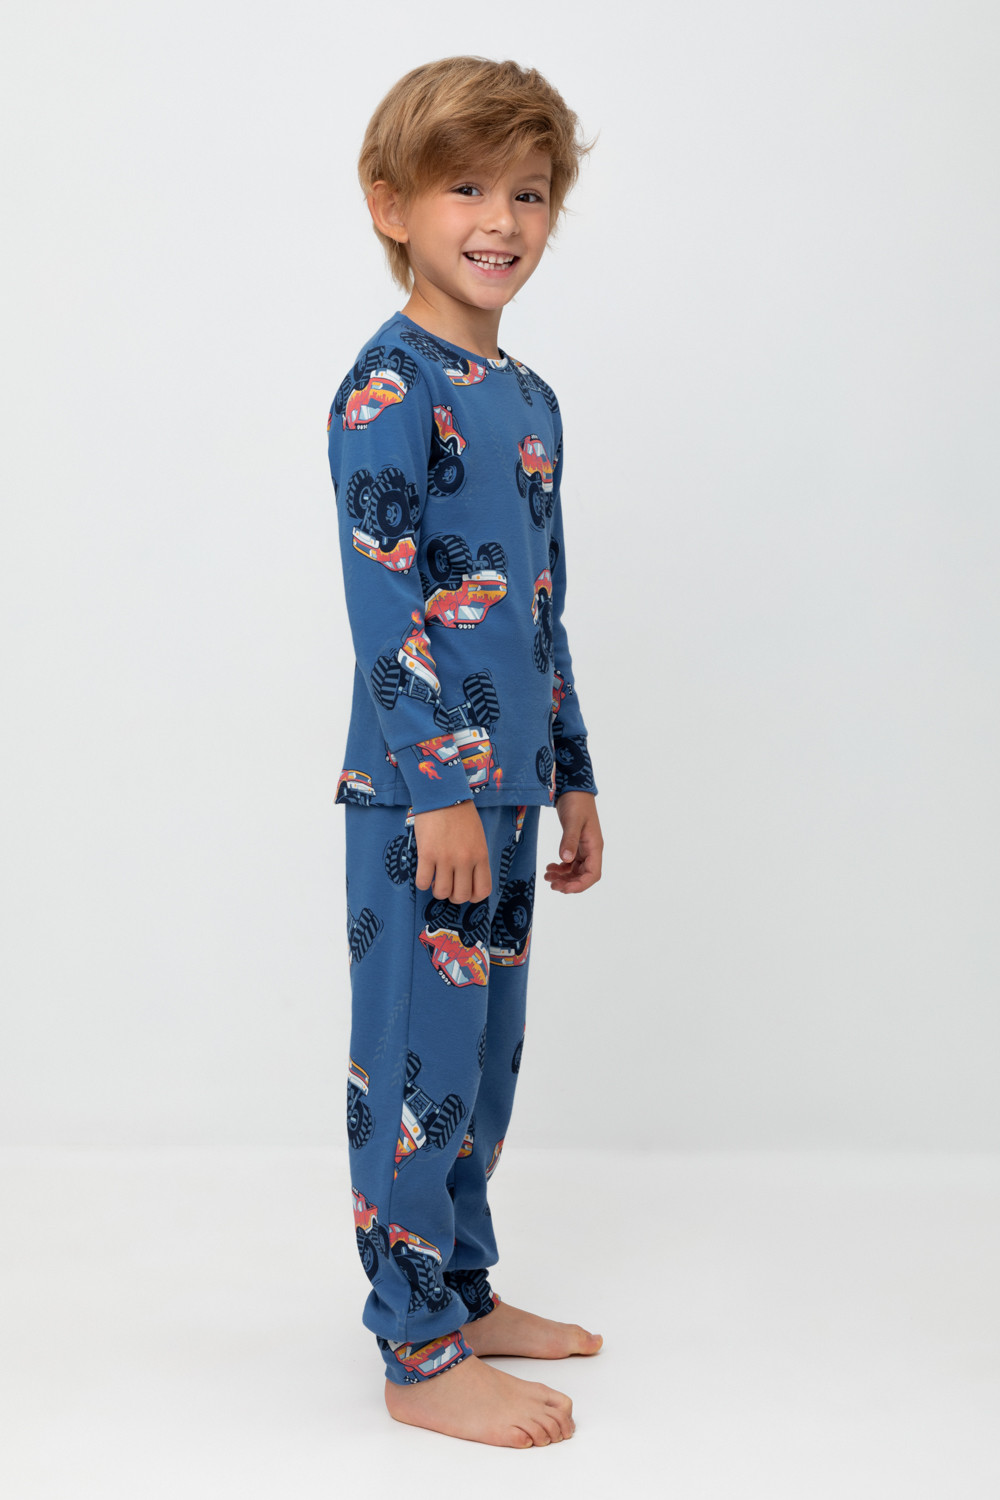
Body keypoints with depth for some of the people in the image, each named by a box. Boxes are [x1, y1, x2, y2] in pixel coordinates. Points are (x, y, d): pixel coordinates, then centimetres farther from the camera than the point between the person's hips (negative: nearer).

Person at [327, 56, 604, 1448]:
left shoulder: (529, 397, 14)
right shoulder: (389, 389, -11)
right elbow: (385, 604, -17)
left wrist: (570, 774, 18)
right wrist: (439, 786, -20)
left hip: (504, 783, 8)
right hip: (417, 789, -8)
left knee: (486, 1053, 16)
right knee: (418, 1060, -1)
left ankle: (464, 1290, 31)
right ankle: (421, 1354, 10)